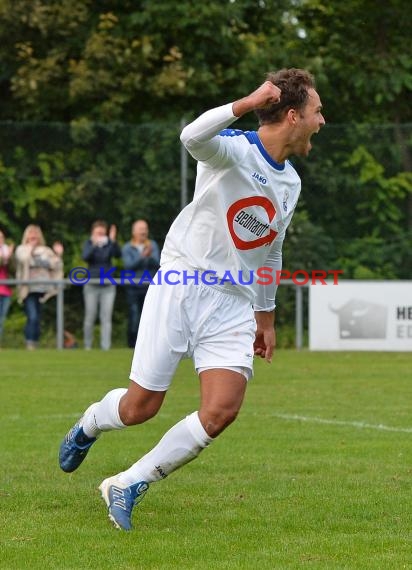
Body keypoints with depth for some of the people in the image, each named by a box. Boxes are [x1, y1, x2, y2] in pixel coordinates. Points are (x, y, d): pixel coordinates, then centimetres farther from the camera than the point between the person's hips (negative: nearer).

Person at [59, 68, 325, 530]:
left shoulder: (290, 183, 12)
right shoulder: (233, 149, -11)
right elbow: (192, 137, -36)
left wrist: (265, 317, 28)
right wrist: (247, 103, -41)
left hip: (233, 305, 6)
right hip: (180, 286, -6)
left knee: (221, 410, -15)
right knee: (138, 408, 0)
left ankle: (127, 486, -1)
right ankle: (89, 424, 37)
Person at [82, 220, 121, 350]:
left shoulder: (109, 244, -1)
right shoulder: (89, 243, -1)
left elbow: (118, 254, -18)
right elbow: (85, 256, -20)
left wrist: (113, 241, -35)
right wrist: (94, 245, -37)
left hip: (108, 286, 0)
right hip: (92, 285, 0)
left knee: (106, 318, -3)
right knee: (90, 318, 5)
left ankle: (106, 347, -4)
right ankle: (87, 347, 17)